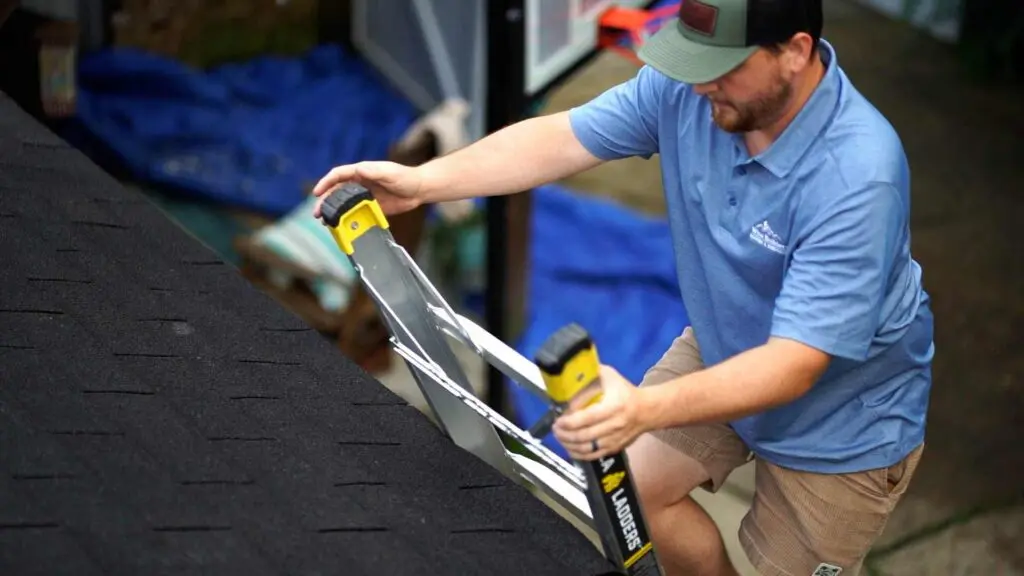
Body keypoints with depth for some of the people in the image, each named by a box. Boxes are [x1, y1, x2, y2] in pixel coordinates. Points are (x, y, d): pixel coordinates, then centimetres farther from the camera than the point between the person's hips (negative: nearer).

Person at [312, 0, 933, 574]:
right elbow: (562, 139, -11)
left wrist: (644, 410, -55)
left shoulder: (857, 175, -38)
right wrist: (422, 181, -24)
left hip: (838, 415, -5)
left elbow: (794, 365, -41)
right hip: (725, 348, 6)